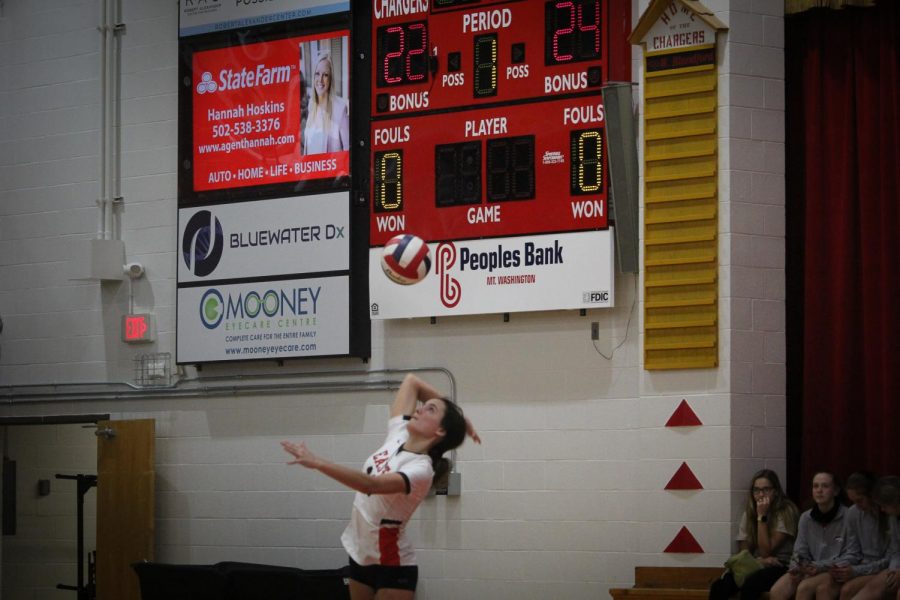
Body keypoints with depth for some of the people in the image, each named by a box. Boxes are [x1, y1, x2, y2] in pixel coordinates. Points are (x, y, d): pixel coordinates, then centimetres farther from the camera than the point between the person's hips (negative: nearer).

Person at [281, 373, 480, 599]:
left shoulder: (421, 469, -25)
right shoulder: (398, 436, -4)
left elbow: (372, 484, -41)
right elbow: (411, 381, 5)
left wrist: (316, 462, -47)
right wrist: (458, 417, 2)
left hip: (392, 566, -8)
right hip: (360, 555, 8)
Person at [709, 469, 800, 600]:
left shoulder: (786, 512, -7)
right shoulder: (749, 513, 12)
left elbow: (765, 551, -12)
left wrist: (762, 516, -15)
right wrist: (760, 560, -14)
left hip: (780, 566, -5)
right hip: (755, 566, 5)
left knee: (751, 583, -37)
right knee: (719, 587, -24)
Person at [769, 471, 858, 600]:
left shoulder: (848, 516, -7)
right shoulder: (806, 518, 11)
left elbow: (852, 556, -10)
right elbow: (800, 552, 12)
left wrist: (821, 567, -19)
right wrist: (796, 569, -10)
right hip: (810, 570, 5)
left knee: (804, 588, -32)